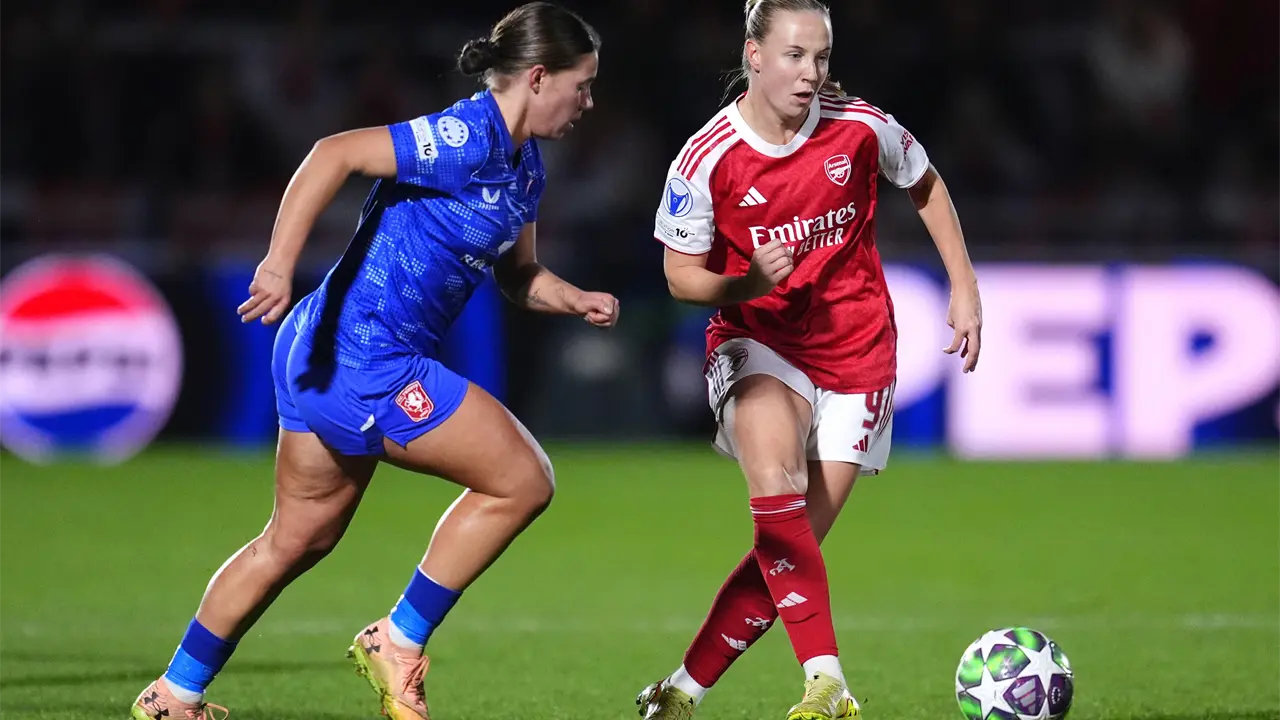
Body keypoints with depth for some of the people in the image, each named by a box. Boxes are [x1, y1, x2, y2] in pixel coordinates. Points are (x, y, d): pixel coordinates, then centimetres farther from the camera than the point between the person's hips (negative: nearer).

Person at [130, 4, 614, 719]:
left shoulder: (525, 167, 13)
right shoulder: (468, 139, -18)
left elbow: (517, 272, 26)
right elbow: (337, 152, -26)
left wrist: (578, 301, 6)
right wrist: (280, 264, -32)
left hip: (331, 360, 10)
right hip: (367, 363, -10)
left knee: (299, 539, 18)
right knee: (523, 480, -5)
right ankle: (399, 643, 3)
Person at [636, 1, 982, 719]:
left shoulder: (860, 127, -9)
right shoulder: (707, 158, -13)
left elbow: (926, 185, 11)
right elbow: (682, 275, -2)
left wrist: (965, 286, 9)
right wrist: (747, 284, -22)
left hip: (855, 355, 2)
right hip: (758, 343, -2)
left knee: (791, 545, -2)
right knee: (776, 487, -31)